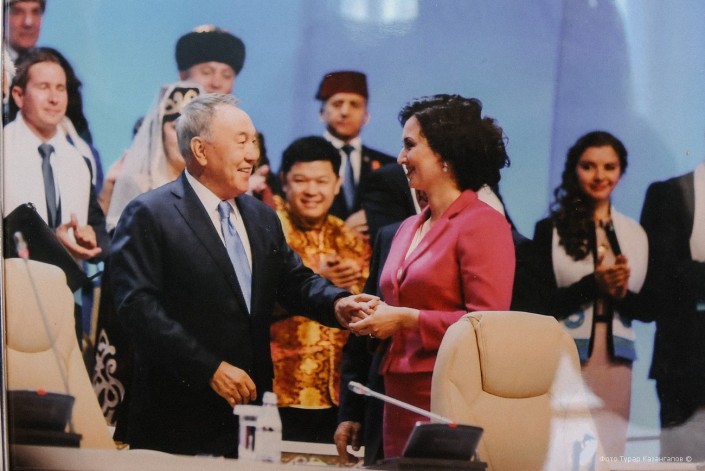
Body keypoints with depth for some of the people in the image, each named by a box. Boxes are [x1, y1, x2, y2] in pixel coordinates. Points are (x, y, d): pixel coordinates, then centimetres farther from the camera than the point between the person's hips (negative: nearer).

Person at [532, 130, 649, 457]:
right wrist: (594, 285, -17)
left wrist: (623, 294, -11)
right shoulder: (550, 230, 2)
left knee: (610, 451, 3)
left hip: (615, 361, 3)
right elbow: (541, 303, -5)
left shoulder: (635, 234, 12)